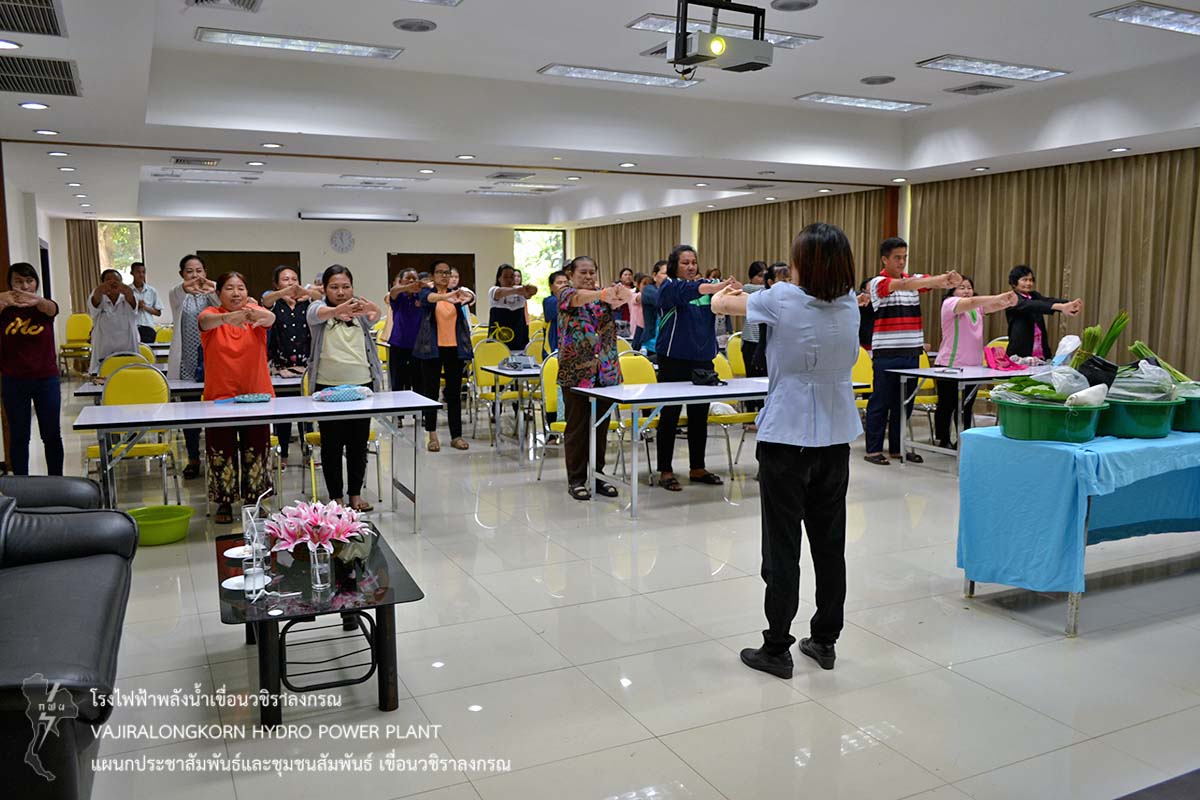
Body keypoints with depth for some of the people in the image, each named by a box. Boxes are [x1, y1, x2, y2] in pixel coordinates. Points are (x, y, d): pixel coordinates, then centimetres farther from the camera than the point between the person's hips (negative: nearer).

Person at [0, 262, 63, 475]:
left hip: (46, 379, 0)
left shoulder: (45, 307, -3)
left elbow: (50, 307, -27)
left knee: (51, 434, 7)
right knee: (18, 436, 6)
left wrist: (36, 300, -51)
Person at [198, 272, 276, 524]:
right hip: (220, 396, -1)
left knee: (256, 452, 9)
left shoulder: (255, 312, 1)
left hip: (257, 395, 1)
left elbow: (271, 318, -22)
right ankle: (224, 504, 20)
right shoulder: (212, 314, -2)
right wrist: (228, 317, -49)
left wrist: (258, 314, -48)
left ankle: (252, 501, 25)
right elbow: (206, 321, -26)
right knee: (222, 452, 5)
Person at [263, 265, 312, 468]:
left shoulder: (306, 302, 7)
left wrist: (305, 292, -33)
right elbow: (266, 301, -22)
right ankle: (282, 455, 12)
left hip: (305, 365, 2)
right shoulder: (275, 303, 0)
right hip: (280, 365, -1)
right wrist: (285, 292, -44)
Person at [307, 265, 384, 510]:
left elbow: (376, 314, -17)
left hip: (361, 384, 2)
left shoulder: (359, 308, 6)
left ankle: (355, 495, 21)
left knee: (359, 443, 9)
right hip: (328, 386, -2)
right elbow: (318, 314, -25)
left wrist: (371, 309, -43)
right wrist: (338, 310, -48)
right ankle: (336, 498, 13)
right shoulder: (319, 308, 0)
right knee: (332, 444, 3)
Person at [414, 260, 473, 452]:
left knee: (454, 393, 4)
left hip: (454, 349, 2)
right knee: (431, 392, 3)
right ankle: (432, 435, 11)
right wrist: (446, 296, -46)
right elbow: (428, 298, -24)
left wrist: (468, 296, -41)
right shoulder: (427, 292, 1)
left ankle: (456, 435, 8)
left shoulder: (455, 292, 9)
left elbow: (468, 296, -15)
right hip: (432, 349, -2)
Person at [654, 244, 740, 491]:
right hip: (674, 361, -5)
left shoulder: (707, 286, 8)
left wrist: (733, 286, -32)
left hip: (703, 360, 5)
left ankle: (697, 468, 24)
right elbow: (688, 291, -26)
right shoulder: (669, 287, -6)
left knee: (700, 416, 11)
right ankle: (666, 470, 11)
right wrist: (719, 287, -42)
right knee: (670, 416, 1)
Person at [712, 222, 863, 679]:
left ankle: (777, 649, 9)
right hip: (836, 439, 5)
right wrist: (746, 295, 32)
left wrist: (721, 296, 29)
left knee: (783, 546, 1)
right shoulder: (849, 303, 1)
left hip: (786, 439, -5)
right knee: (829, 542, 12)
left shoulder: (783, 300, -12)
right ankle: (825, 641, 24)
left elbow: (721, 305, 3)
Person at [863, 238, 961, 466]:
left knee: (904, 403, 10)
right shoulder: (878, 282, -7)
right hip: (886, 353, -6)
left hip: (911, 352, 6)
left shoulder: (914, 279, 11)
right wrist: (939, 280, -35)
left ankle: (898, 447, 20)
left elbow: (933, 282, -4)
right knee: (880, 402, 0)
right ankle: (873, 449, 7)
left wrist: (949, 279, -28)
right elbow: (902, 285, -26)